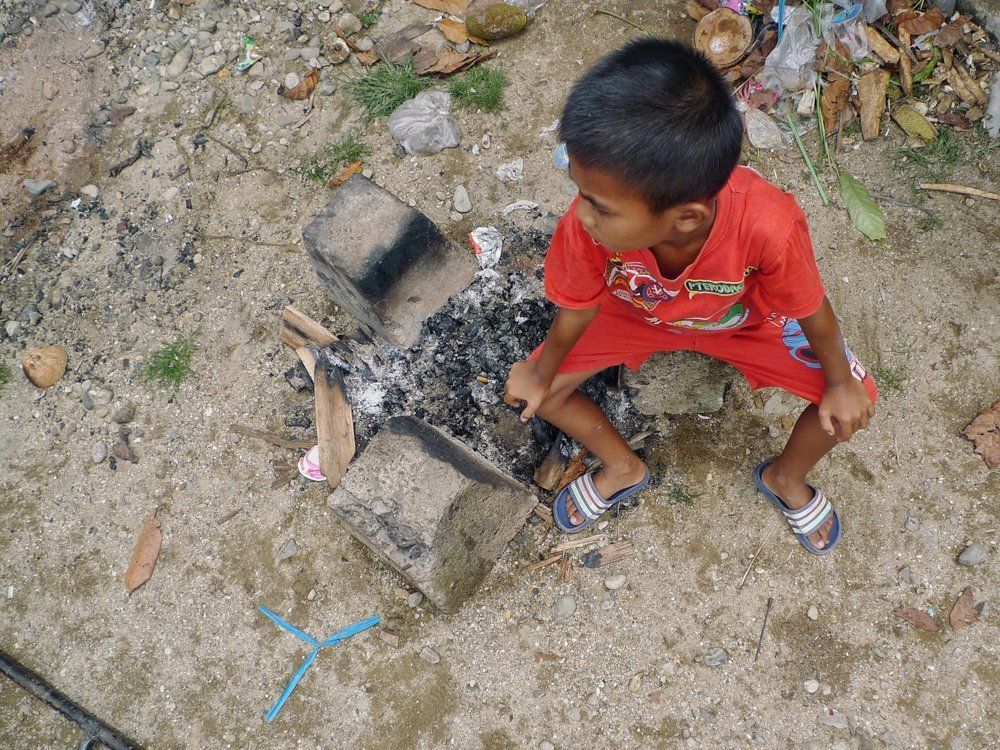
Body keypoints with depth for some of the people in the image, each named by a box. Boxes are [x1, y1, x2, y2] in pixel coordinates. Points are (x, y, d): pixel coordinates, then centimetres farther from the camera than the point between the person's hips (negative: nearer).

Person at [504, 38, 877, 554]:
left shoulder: (768, 226, -43)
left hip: (745, 319, 0)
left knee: (854, 402, -11)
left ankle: (785, 477, 24)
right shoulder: (587, 224, -38)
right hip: (635, 312, 1)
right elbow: (577, 307, -17)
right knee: (541, 388, -10)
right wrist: (542, 374, -3)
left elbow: (809, 307, -22)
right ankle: (622, 467, 20)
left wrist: (840, 384, -6)